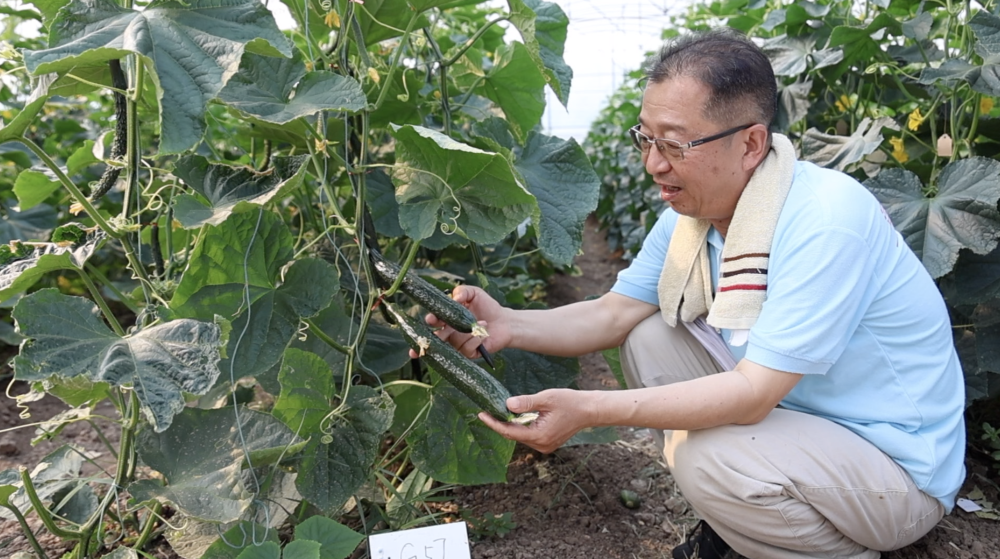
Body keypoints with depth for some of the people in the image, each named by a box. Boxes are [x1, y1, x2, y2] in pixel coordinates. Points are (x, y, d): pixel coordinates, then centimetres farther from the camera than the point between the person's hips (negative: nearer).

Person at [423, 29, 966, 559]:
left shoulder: (825, 221, -30)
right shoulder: (689, 213, -4)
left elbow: (752, 393, -32)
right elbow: (611, 315, -1)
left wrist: (590, 410, -36)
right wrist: (508, 325, -19)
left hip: (901, 467, -7)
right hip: (791, 407, 7)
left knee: (705, 457, -31)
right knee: (649, 339, -4)